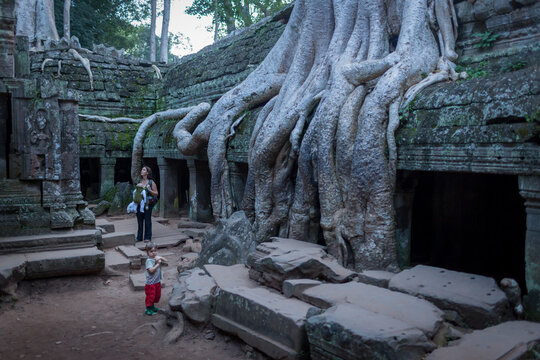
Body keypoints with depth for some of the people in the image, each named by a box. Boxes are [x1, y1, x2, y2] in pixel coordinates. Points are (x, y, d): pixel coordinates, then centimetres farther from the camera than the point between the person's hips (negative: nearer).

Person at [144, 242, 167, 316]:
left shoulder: (157, 258, 0)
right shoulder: (149, 260, -20)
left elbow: (165, 261, 0)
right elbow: (151, 270, -29)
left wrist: (160, 258, -17)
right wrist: (158, 264, -23)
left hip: (158, 281, 7)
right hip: (150, 283, -7)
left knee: (157, 295, 19)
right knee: (150, 296, 2)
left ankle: (152, 306, 37)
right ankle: (148, 309, 18)